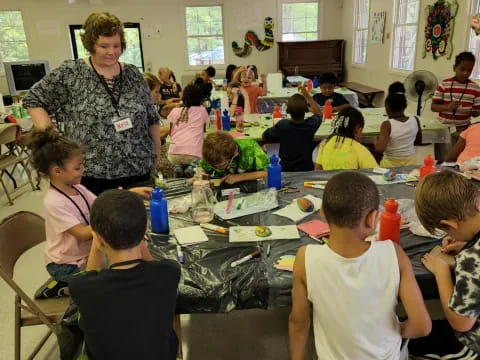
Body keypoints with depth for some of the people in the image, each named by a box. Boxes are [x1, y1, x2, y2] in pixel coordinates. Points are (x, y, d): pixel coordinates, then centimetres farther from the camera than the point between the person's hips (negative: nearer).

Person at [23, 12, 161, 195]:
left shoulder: (133, 74, 7)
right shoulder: (70, 73, -2)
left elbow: (152, 119, 12)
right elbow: (34, 100, 4)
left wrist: (157, 154, 12)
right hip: (92, 176, -3)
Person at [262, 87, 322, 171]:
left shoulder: (282, 125, -16)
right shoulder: (311, 124, -13)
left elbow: (264, 136, 1)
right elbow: (319, 113, 11)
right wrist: (307, 95, 15)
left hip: (285, 170, 0)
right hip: (307, 170, 1)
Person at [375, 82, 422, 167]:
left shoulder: (387, 125, -18)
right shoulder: (415, 121, -4)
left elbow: (380, 149, -29)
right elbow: (418, 141, 13)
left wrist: (377, 140, -10)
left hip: (391, 164, -5)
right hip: (411, 162, 5)